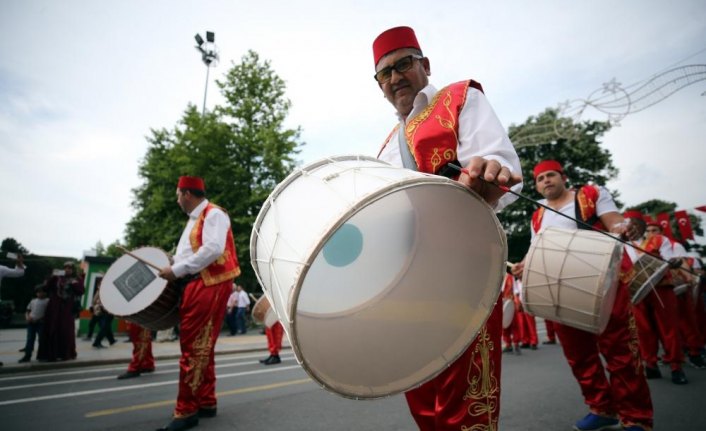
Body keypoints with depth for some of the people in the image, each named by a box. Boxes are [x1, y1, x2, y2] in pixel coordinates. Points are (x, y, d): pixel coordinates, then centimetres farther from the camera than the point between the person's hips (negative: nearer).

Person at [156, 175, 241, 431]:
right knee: (200, 347, 14)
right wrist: (172, 269, 10)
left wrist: (177, 270, -19)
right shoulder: (194, 219, 22)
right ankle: (206, 402, 25)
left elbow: (214, 249, -22)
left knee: (193, 348, -6)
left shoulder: (214, 214, -8)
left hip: (209, 285, -10)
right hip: (195, 285, 10)